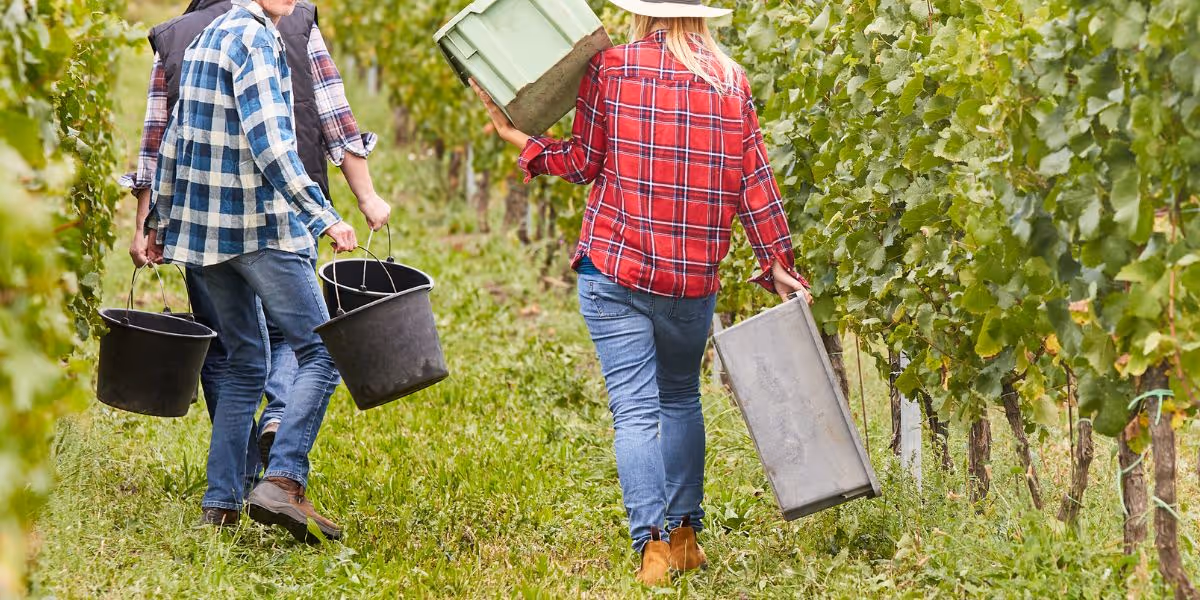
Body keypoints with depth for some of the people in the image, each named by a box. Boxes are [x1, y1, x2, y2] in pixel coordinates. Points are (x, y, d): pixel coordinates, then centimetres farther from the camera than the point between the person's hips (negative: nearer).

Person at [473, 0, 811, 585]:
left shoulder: (610, 67, -2)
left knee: (635, 410, -4)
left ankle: (653, 544, -13)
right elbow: (754, 182, 3)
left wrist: (517, 137, 10)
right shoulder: (730, 80, 3)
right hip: (695, 275, 3)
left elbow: (583, 163, -1)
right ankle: (685, 533, 21)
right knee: (681, 399, 20)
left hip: (615, 266, -3)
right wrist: (777, 263, 8)